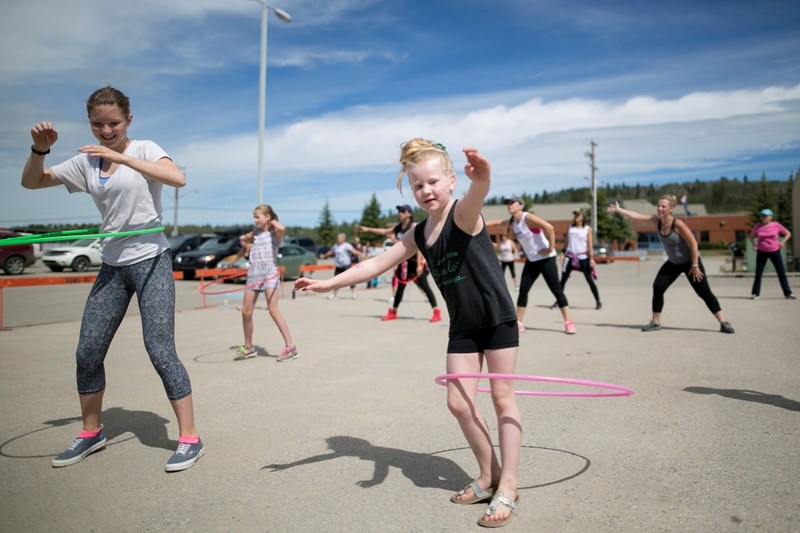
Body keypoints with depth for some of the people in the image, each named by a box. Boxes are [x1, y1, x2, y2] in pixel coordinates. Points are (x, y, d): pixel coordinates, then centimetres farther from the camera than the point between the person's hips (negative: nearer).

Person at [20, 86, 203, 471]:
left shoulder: (144, 149, -4)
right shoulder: (86, 162, 9)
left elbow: (177, 178, -24)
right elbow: (30, 182, 14)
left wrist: (122, 157, -28)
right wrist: (39, 149, -4)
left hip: (151, 261, -5)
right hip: (112, 266, 6)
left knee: (160, 351, -10)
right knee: (87, 352, 7)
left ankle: (190, 439, 0)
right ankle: (91, 433, 27)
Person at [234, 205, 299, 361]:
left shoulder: (274, 233, -2)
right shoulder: (255, 233, 17)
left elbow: (282, 228, -28)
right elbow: (244, 240, 39)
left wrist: (273, 221, -10)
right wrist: (245, 241, 18)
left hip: (269, 271, -7)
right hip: (253, 272, 7)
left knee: (273, 311, -14)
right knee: (246, 312, 7)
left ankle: (291, 347, -10)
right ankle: (248, 347, 23)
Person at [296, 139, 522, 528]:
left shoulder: (464, 213, -18)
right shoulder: (417, 235, 1)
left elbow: (478, 193, -43)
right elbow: (376, 264, 6)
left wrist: (481, 176, -68)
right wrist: (329, 283, 1)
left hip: (497, 318, -6)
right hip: (463, 326, 6)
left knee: (502, 397, 2)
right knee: (459, 403, 4)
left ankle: (508, 488, 11)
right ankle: (489, 476, 23)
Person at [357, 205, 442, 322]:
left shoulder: (414, 226, -13)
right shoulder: (398, 227, 9)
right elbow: (385, 231, 25)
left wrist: (419, 265, -24)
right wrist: (367, 229, 23)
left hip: (415, 261, -7)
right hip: (404, 261, 7)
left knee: (424, 286, -9)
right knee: (400, 285, 15)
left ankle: (437, 312, -8)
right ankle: (393, 312, 26)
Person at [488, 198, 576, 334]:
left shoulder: (528, 218, -19)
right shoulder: (512, 222, 6)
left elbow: (549, 227, -30)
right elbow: (498, 223, 24)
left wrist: (550, 248, -26)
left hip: (546, 258, -8)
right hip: (531, 260, 8)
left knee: (556, 290, -6)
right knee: (523, 290, 4)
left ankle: (568, 323, 0)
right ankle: (519, 323, 12)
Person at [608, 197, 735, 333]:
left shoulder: (678, 224, -27)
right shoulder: (657, 221, -9)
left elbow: (693, 243, -24)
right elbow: (636, 216, -9)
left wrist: (695, 266, -22)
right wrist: (618, 210, -15)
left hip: (690, 262, -6)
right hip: (673, 263, 6)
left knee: (704, 293, -6)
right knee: (657, 287, -4)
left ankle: (723, 323, 2)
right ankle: (655, 322, 6)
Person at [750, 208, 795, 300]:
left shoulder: (776, 225, -4)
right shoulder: (758, 226, -1)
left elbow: (788, 233, 6)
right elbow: (752, 236, 15)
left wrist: (783, 242, -8)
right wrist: (754, 244, -1)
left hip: (775, 252, -1)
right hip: (761, 252, 1)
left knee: (781, 273, 1)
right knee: (758, 273, 0)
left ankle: (788, 293, 8)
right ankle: (755, 293, 8)